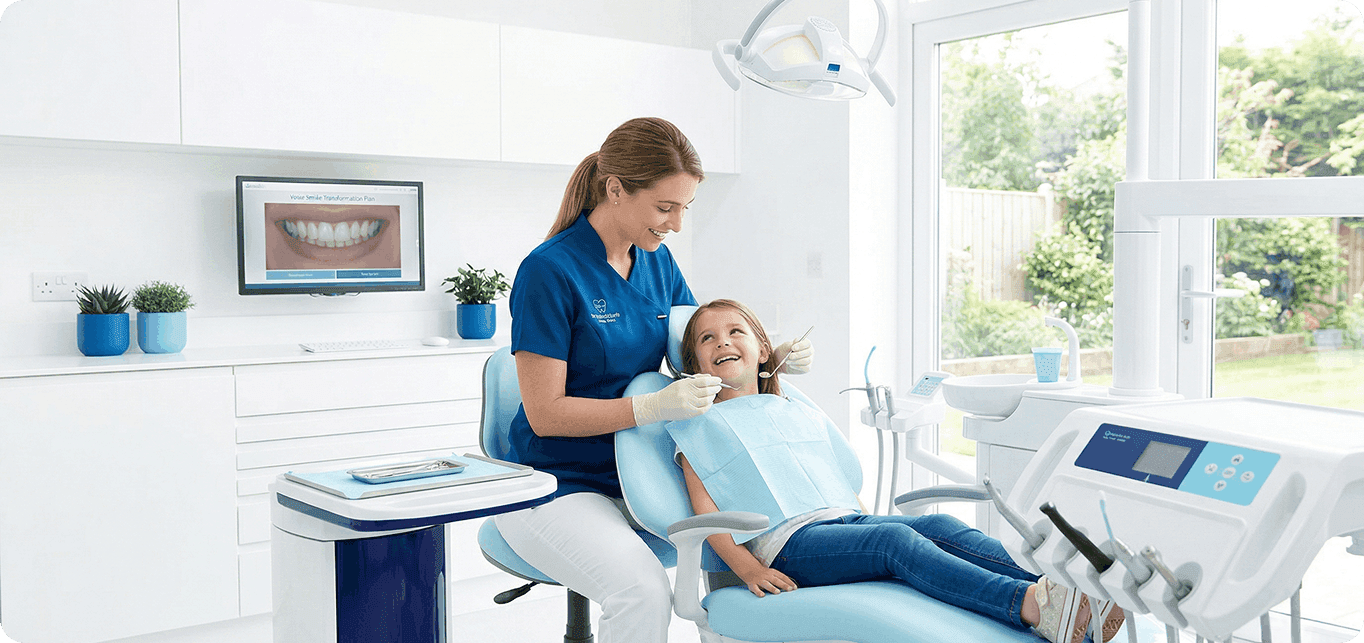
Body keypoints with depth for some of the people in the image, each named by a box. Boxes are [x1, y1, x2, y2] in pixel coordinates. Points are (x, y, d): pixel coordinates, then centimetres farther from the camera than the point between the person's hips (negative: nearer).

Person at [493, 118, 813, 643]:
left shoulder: (657, 262, 6)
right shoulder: (550, 271, -16)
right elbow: (545, 414, -17)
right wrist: (655, 407, -28)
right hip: (557, 487, -7)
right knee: (643, 589, -30)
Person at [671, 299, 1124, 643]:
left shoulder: (801, 415, 30)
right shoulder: (700, 427, 13)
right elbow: (704, 509, 2)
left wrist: (866, 522, 10)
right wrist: (748, 569, -13)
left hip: (846, 518, 6)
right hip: (788, 542, -6)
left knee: (941, 526, -23)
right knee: (896, 540, -32)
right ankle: (1033, 605, -53)